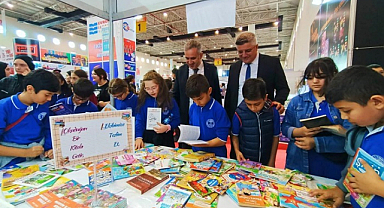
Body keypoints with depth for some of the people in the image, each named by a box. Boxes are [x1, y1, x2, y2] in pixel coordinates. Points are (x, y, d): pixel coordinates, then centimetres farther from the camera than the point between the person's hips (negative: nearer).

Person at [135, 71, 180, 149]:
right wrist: (139, 137, -16)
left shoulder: (170, 100, -6)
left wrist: (167, 127, -22)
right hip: (147, 138, 1)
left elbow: (177, 119, -4)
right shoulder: (143, 100, -2)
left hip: (165, 139, -1)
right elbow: (139, 120, -4)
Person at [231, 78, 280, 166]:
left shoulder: (273, 112, -15)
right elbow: (235, 135, -2)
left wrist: (272, 161, 2)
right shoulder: (239, 113, -18)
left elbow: (275, 137, -3)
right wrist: (237, 151, -16)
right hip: (245, 160, -1)